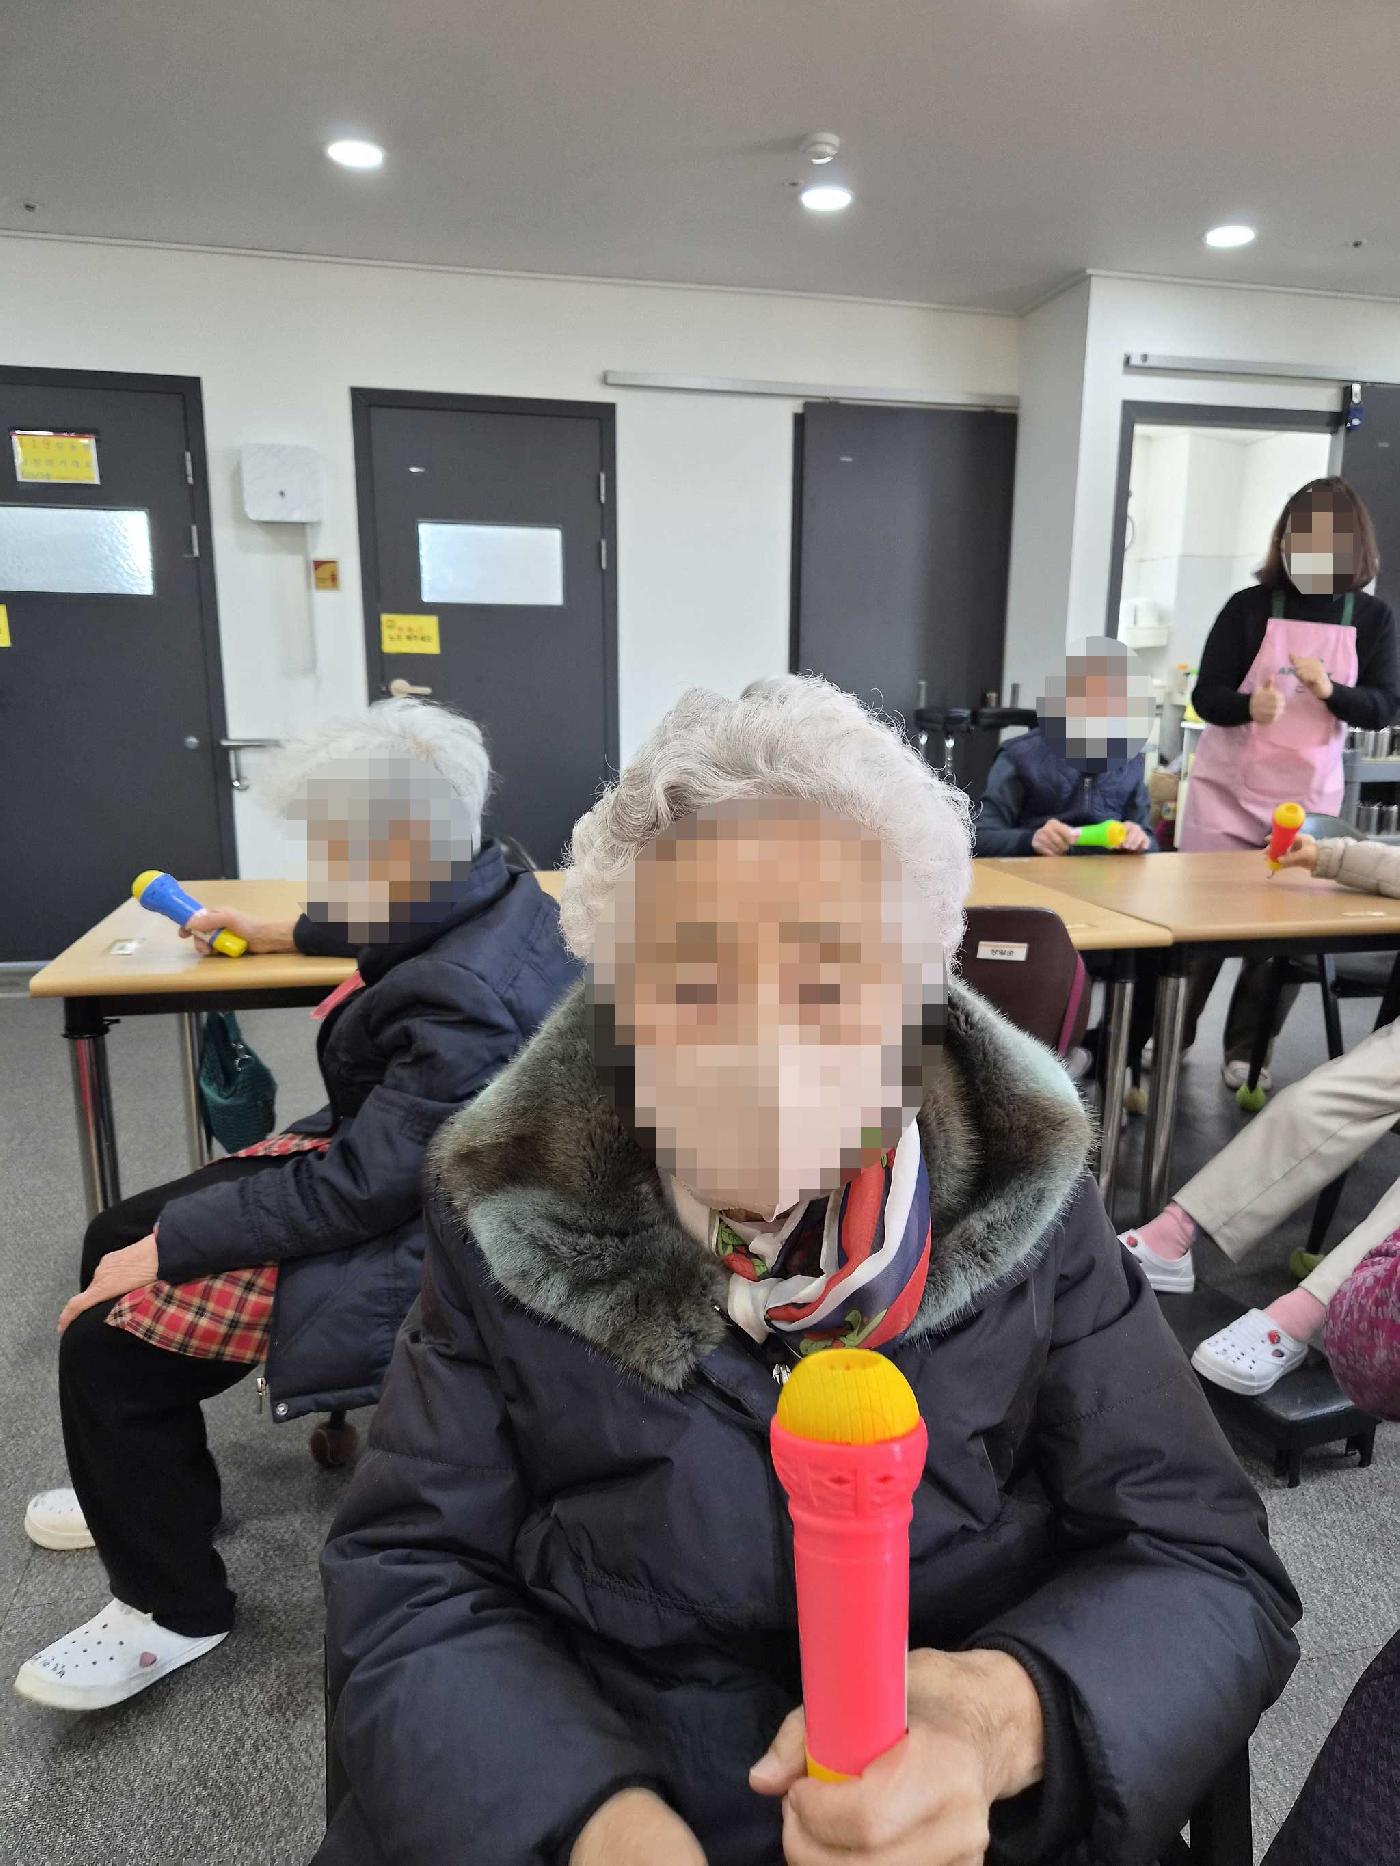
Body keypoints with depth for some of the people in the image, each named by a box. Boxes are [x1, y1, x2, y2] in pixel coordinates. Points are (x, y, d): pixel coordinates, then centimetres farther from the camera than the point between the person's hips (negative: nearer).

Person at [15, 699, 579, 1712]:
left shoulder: (464, 1004, -34)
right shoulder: (488, 888, -6)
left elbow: (355, 1190, -28)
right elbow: (402, 932, 19)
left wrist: (167, 1246, -18)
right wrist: (282, 933, 31)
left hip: (402, 1242, -10)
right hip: (380, 1156, 10)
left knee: (106, 1340, -10)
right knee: (115, 1236, 14)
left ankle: (175, 1607, 14)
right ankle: (145, 1483, 38)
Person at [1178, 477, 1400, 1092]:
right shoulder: (1249, 607, -5)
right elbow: (1205, 696, -7)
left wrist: (1330, 690, -20)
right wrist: (1249, 705, -28)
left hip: (1309, 797, 2)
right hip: (1226, 788, -1)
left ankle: (1247, 1048, 16)